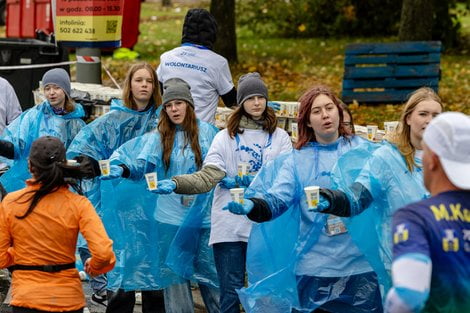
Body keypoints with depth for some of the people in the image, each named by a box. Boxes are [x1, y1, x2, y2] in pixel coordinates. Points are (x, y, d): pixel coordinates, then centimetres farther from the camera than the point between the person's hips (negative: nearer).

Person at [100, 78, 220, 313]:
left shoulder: (207, 132, 2)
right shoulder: (159, 137, 4)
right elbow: (142, 164, -7)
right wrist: (122, 169, -26)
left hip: (203, 213, -1)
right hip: (170, 216, 1)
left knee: (209, 270, 2)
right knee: (173, 275, 7)